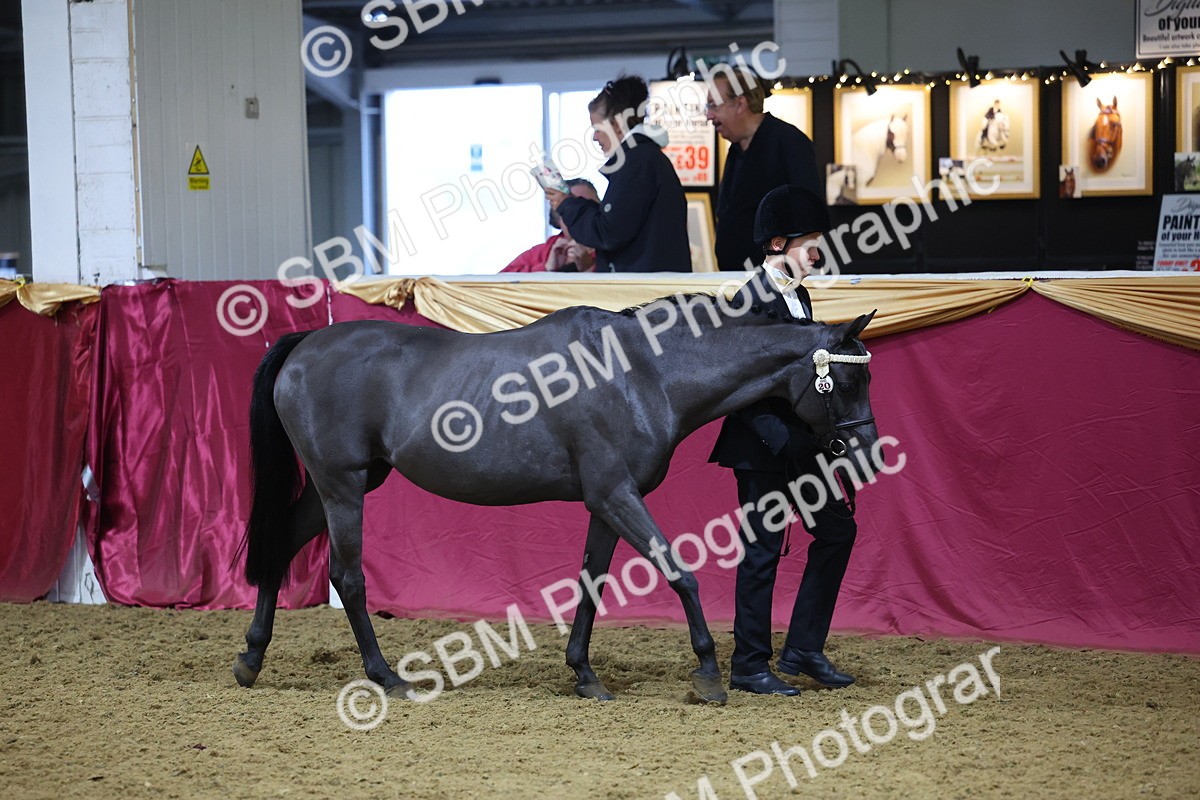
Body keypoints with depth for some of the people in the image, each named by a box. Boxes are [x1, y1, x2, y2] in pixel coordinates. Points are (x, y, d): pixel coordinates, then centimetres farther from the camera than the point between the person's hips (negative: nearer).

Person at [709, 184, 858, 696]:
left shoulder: (798, 296, 13)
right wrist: (780, 437, -25)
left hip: (798, 443, 9)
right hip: (763, 445, -9)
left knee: (837, 529, 10)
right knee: (763, 549, -3)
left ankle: (803, 649, 17)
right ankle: (749, 666, 7)